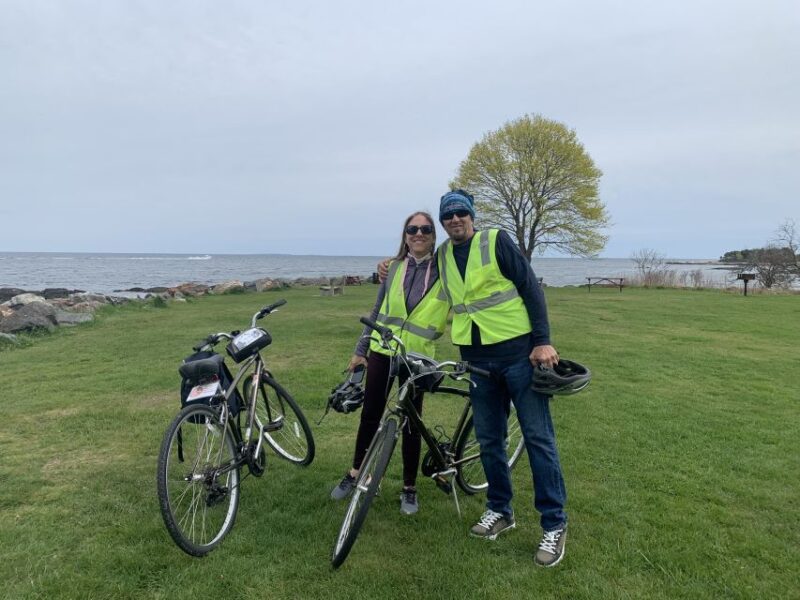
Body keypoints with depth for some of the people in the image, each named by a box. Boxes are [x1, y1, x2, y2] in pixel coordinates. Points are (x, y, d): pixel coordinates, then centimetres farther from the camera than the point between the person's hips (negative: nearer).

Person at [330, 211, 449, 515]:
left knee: (411, 422, 6)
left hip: (416, 358, -2)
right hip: (382, 351, 2)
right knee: (370, 415, 11)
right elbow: (377, 311, 8)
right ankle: (355, 473, 31)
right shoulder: (394, 267, 2)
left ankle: (409, 488, 22)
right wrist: (360, 350, 9)